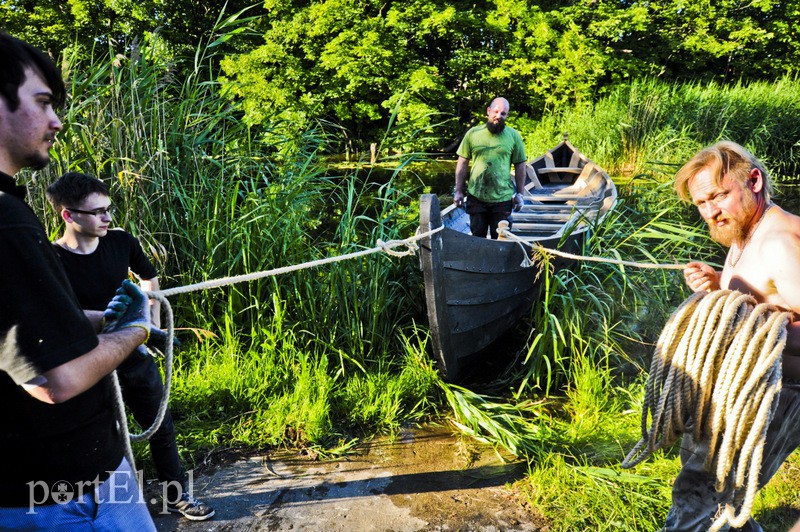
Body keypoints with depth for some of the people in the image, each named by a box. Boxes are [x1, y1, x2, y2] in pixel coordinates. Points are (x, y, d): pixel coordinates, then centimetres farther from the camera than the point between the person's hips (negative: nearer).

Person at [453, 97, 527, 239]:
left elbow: (520, 166, 5)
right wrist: (459, 191, 2)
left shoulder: (513, 136, 0)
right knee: (477, 238, 13)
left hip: (502, 198, 0)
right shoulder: (473, 133, 0)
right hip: (476, 197, 1)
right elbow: (463, 163, 4)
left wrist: (519, 194, 4)